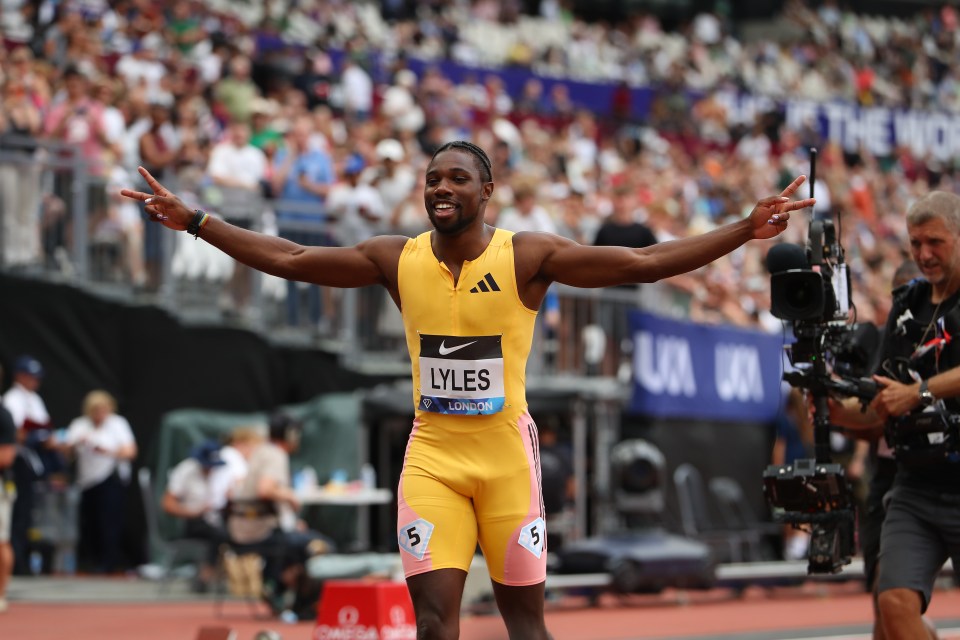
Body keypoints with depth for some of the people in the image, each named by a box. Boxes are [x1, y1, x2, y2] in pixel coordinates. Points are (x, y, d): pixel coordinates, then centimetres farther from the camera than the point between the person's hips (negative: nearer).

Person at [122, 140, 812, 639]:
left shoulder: (529, 256, -8)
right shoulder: (397, 258, 1)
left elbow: (644, 263, -13)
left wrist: (747, 230, -21)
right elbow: (289, 259, 5)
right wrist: (192, 221, 3)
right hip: (432, 455, 2)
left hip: (507, 454, -2)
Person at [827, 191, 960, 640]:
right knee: (897, 602, -13)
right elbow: (883, 409, 14)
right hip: (915, 489, 4)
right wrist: (840, 411, -4)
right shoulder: (906, 307, 13)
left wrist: (919, 393, -30)